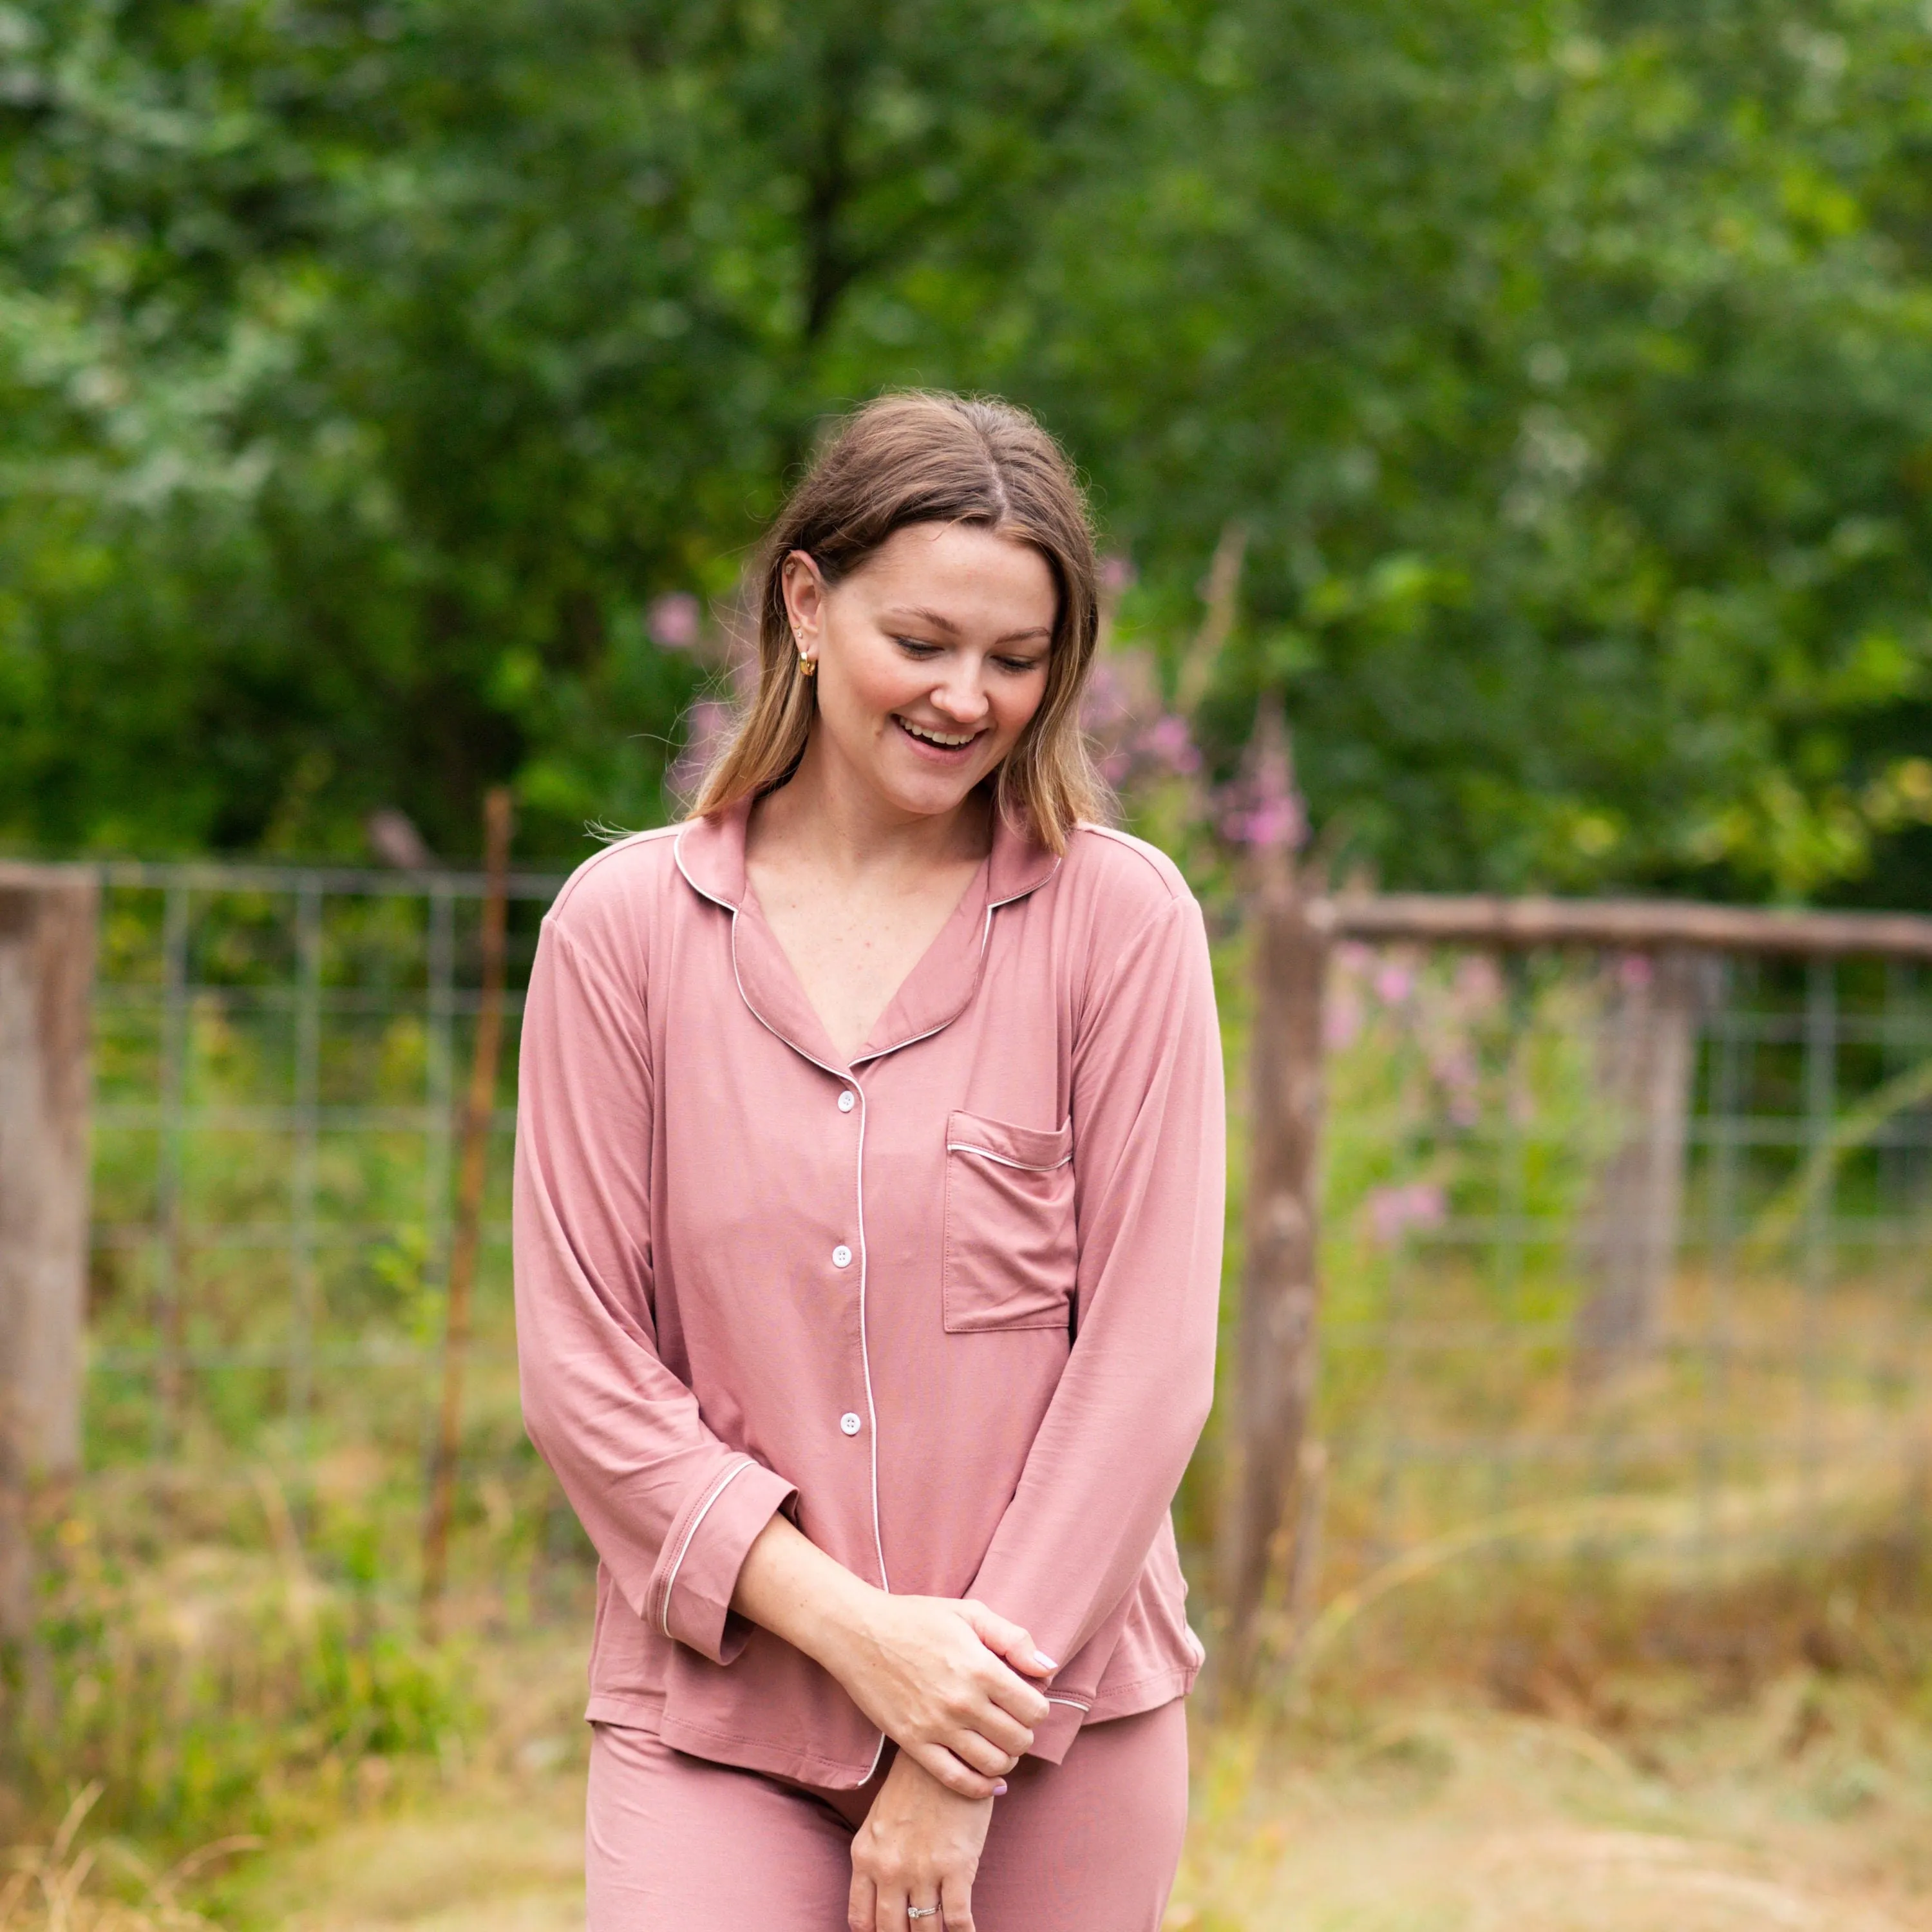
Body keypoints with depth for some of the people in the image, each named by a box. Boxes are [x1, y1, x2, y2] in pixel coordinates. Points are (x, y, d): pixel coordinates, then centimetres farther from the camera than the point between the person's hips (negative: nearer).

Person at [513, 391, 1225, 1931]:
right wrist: (856, 1631, -11)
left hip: (1060, 1735, 0)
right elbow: (582, 1364, 0)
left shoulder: (1121, 919, 1)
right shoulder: (623, 926, 3)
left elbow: (1148, 1357, -3)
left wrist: (964, 1767, -8)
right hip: (716, 1712, 0)